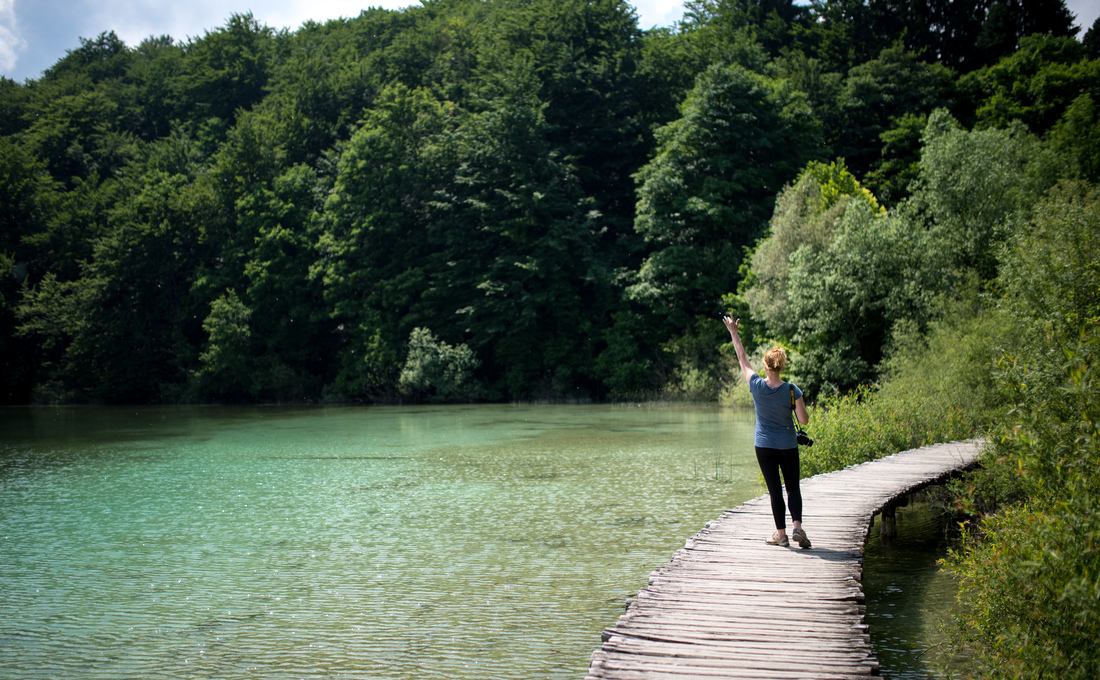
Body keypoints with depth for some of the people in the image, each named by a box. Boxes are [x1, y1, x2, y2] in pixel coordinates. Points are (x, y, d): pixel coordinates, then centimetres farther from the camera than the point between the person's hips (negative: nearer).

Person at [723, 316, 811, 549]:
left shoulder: (757, 386, -10)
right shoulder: (792, 390, -11)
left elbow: (742, 359, 2)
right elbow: (804, 420, -11)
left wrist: (733, 332, 11)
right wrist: (801, 404, 9)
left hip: (764, 447, 0)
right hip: (788, 446, 0)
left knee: (775, 490, 6)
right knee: (793, 488, 11)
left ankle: (781, 534, 9)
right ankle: (797, 527, -6)